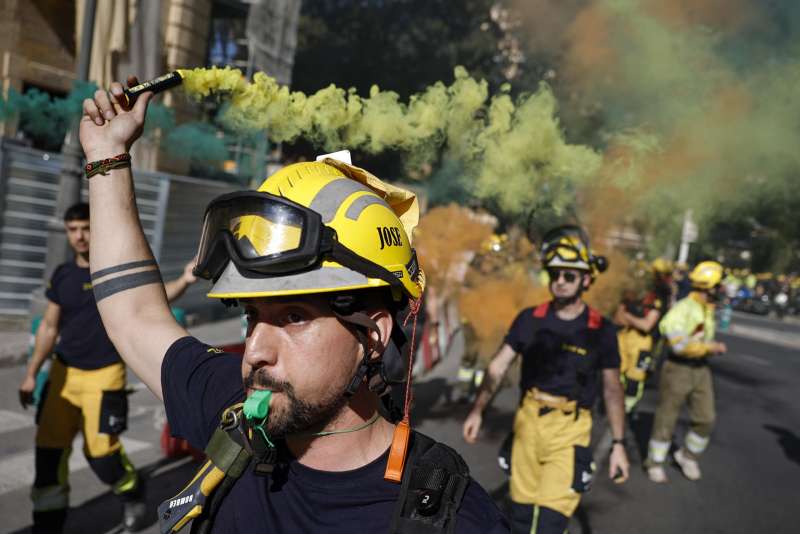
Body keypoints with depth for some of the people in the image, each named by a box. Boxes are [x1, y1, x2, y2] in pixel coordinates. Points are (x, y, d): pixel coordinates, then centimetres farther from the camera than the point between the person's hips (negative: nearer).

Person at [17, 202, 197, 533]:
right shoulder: (62, 275, 6)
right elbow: (49, 327, 12)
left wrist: (183, 281, -43)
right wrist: (31, 374, 9)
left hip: (103, 375, -5)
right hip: (63, 372, 5)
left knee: (100, 450, -4)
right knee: (49, 449, 5)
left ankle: (132, 493, 28)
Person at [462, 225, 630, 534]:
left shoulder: (601, 331, -5)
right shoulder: (530, 319, -1)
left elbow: (612, 389, 2)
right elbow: (499, 366, 0)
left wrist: (618, 444, 1)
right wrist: (477, 410, -8)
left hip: (570, 430, -2)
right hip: (528, 421, 3)